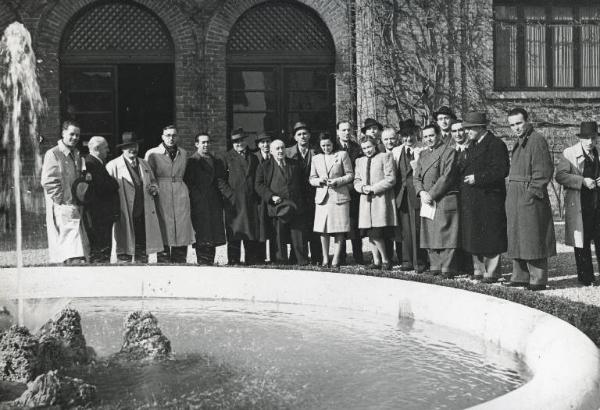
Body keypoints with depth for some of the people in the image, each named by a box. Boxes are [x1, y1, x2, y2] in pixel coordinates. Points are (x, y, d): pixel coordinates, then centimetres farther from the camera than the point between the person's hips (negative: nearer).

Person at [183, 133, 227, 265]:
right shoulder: (191, 161, 0)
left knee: (214, 234, 4)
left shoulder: (216, 161, 16)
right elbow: (188, 182, -5)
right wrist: (197, 197, -10)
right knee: (202, 237, -6)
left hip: (215, 203, 5)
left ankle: (210, 261, 10)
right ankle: (202, 261, -1)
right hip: (200, 203, -5)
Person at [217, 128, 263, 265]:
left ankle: (252, 259, 8)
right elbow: (220, 179, 1)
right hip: (234, 201, -3)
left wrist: (257, 196, 6)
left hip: (251, 201, 3)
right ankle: (233, 259, 0)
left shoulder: (253, 158, 17)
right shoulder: (227, 158, 6)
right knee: (234, 233, -4)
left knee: (252, 232, 2)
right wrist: (229, 194, -10)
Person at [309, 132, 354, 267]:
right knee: (323, 230, 0)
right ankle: (325, 258, 8)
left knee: (339, 229, -4)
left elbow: (350, 175, 3)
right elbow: (311, 179, 15)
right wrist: (319, 180, -7)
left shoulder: (342, 155, 5)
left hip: (339, 197, -3)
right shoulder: (316, 158, 14)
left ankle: (336, 259, 1)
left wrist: (337, 181, -13)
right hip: (322, 197, 3)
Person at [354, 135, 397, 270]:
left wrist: (373, 188, -11)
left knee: (376, 233, -13)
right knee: (371, 234, 3)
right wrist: (362, 188, -6)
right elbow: (356, 181, 16)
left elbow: (391, 179, -5)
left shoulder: (385, 157, 4)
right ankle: (376, 261, 10)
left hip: (381, 200, -5)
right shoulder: (360, 161, 21)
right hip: (365, 200, 5)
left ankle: (385, 260, 1)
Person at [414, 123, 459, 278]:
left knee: (446, 235, -6)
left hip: (445, 200, -7)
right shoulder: (423, 155, 19)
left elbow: (447, 177, -12)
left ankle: (448, 269, -2)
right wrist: (422, 192, -4)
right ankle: (435, 266, 14)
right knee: (429, 236, 7)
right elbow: (417, 178, 16)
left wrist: (431, 194, -14)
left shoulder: (449, 151, -3)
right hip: (427, 201, 7)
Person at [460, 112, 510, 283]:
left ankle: (492, 272, 6)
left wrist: (477, 178, -17)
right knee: (474, 236, 11)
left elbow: (501, 171, -17)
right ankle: (479, 270, 20)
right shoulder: (473, 145, 17)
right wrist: (465, 176, 6)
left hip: (489, 198, -8)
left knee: (490, 236, -2)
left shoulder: (496, 144, -9)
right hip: (471, 200, 8)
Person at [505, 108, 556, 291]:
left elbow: (544, 171, -16)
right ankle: (520, 276, 20)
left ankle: (538, 279, 2)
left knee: (532, 239, -5)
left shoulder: (537, 141, -11)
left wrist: (532, 192, -19)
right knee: (517, 239, 12)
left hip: (530, 198, -9)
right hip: (516, 198, 9)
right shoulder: (519, 142, 17)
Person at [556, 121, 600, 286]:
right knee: (582, 243, 2)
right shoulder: (569, 154, 0)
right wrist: (582, 181, -20)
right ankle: (586, 277, 12)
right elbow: (560, 176, -10)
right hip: (579, 204, -3)